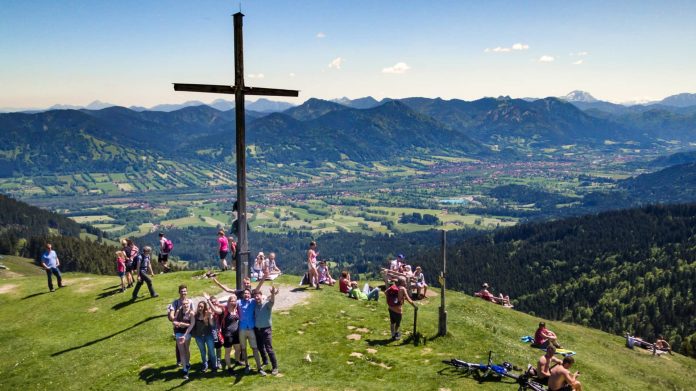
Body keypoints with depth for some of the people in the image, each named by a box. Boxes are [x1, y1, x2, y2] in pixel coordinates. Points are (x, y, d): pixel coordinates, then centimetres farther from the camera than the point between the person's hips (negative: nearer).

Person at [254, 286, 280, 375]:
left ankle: (275, 367, 5)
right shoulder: (255, 305, 2)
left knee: (269, 348, -5)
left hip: (266, 329, -5)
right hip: (257, 329, 5)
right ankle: (265, 361, 39)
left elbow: (272, 301, -35)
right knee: (260, 347, 18)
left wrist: (273, 294, -56)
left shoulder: (267, 303, -13)